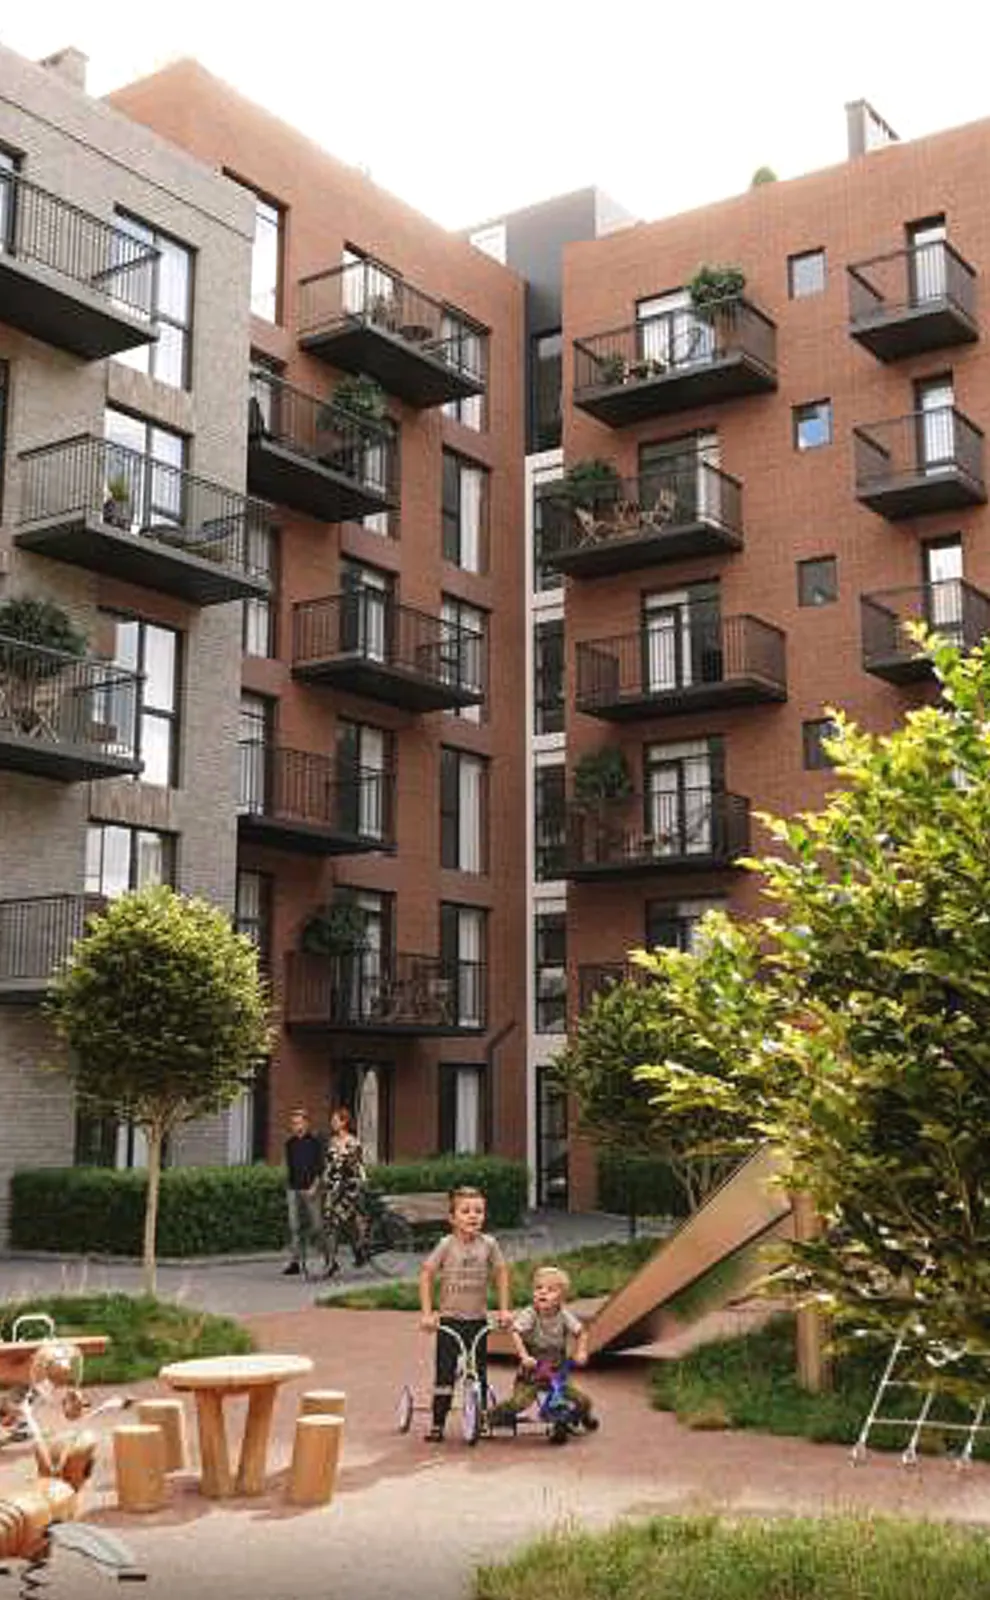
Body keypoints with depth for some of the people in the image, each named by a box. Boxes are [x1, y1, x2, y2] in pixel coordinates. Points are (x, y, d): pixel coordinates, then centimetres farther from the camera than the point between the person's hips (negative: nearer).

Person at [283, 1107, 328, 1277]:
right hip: (293, 1189, 5)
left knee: (317, 1226, -3)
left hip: (311, 1189, -5)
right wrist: (288, 1187, 17)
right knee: (295, 1227, 1)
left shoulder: (315, 1141, -3)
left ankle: (329, 1260, 9)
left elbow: (320, 1167, -6)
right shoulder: (290, 1143, 12)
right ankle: (295, 1262, 3)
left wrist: (314, 1186, -15)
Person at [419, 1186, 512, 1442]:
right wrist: (427, 1313, -11)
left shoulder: (488, 1244, -4)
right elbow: (426, 1275, -6)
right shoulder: (447, 1245, -10)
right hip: (449, 1319, -2)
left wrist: (504, 1309, 2)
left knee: (479, 1373, 8)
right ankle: (438, 1424, 6)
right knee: (445, 1373, -1)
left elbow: (501, 1274, 6)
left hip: (478, 1320, 2)